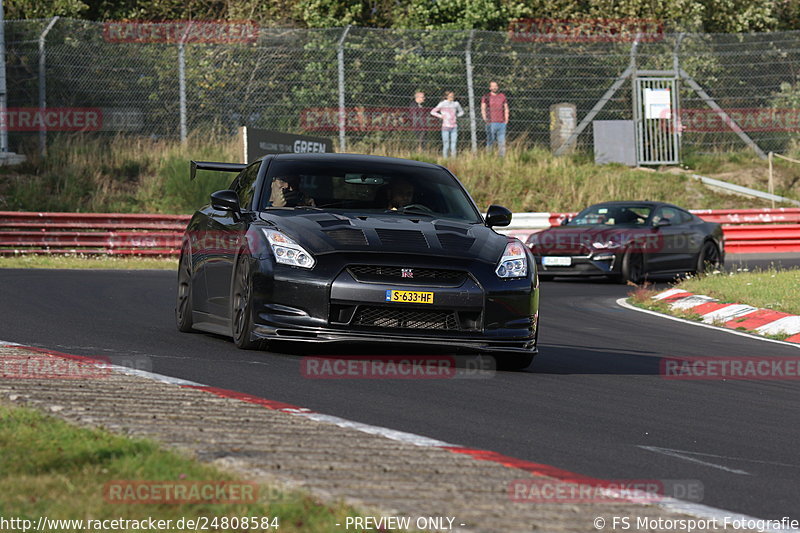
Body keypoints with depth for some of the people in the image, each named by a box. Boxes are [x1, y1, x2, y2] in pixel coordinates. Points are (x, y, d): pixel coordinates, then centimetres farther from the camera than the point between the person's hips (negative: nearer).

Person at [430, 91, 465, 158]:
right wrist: (441, 116, -6)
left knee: (453, 145, 0)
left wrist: (456, 116, 8)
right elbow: (433, 112, 3)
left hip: (454, 127, 3)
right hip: (446, 127, -3)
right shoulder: (442, 104, -1)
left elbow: (461, 112, 25)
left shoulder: (456, 104, 9)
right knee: (446, 145, -4)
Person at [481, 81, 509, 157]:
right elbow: (483, 109, 1)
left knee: (502, 142, 1)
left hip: (501, 123, 3)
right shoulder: (486, 97, 4)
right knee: (490, 142, -6)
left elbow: (506, 108, 18)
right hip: (491, 123, -3)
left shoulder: (502, 96, 14)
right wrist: (485, 119, -9)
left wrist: (506, 119, 8)